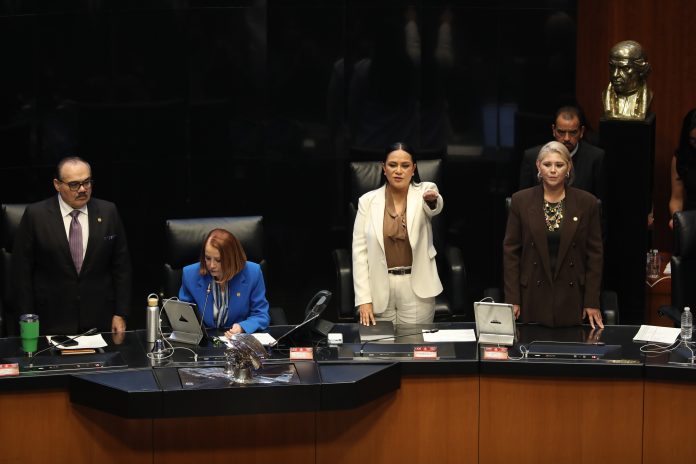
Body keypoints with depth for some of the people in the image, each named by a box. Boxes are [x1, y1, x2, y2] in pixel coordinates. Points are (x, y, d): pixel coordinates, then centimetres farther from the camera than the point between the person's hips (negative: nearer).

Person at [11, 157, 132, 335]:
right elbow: (22, 270, -2)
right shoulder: (36, 215, -5)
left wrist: (120, 314, 1)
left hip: (100, 321, 2)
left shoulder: (108, 212, 1)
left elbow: (121, 266, 5)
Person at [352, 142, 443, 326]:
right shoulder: (368, 201, 0)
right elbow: (360, 251, -1)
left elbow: (435, 207, -25)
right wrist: (363, 299, -9)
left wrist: (432, 200, -50)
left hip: (417, 289, -1)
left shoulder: (424, 191, -1)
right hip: (379, 290, 1)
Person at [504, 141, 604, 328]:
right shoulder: (521, 201, 0)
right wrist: (512, 299, -4)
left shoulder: (587, 202, 0)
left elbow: (595, 253, 3)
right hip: (533, 296, 0)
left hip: (571, 297, 0)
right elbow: (511, 251, 2)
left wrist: (592, 302, -1)